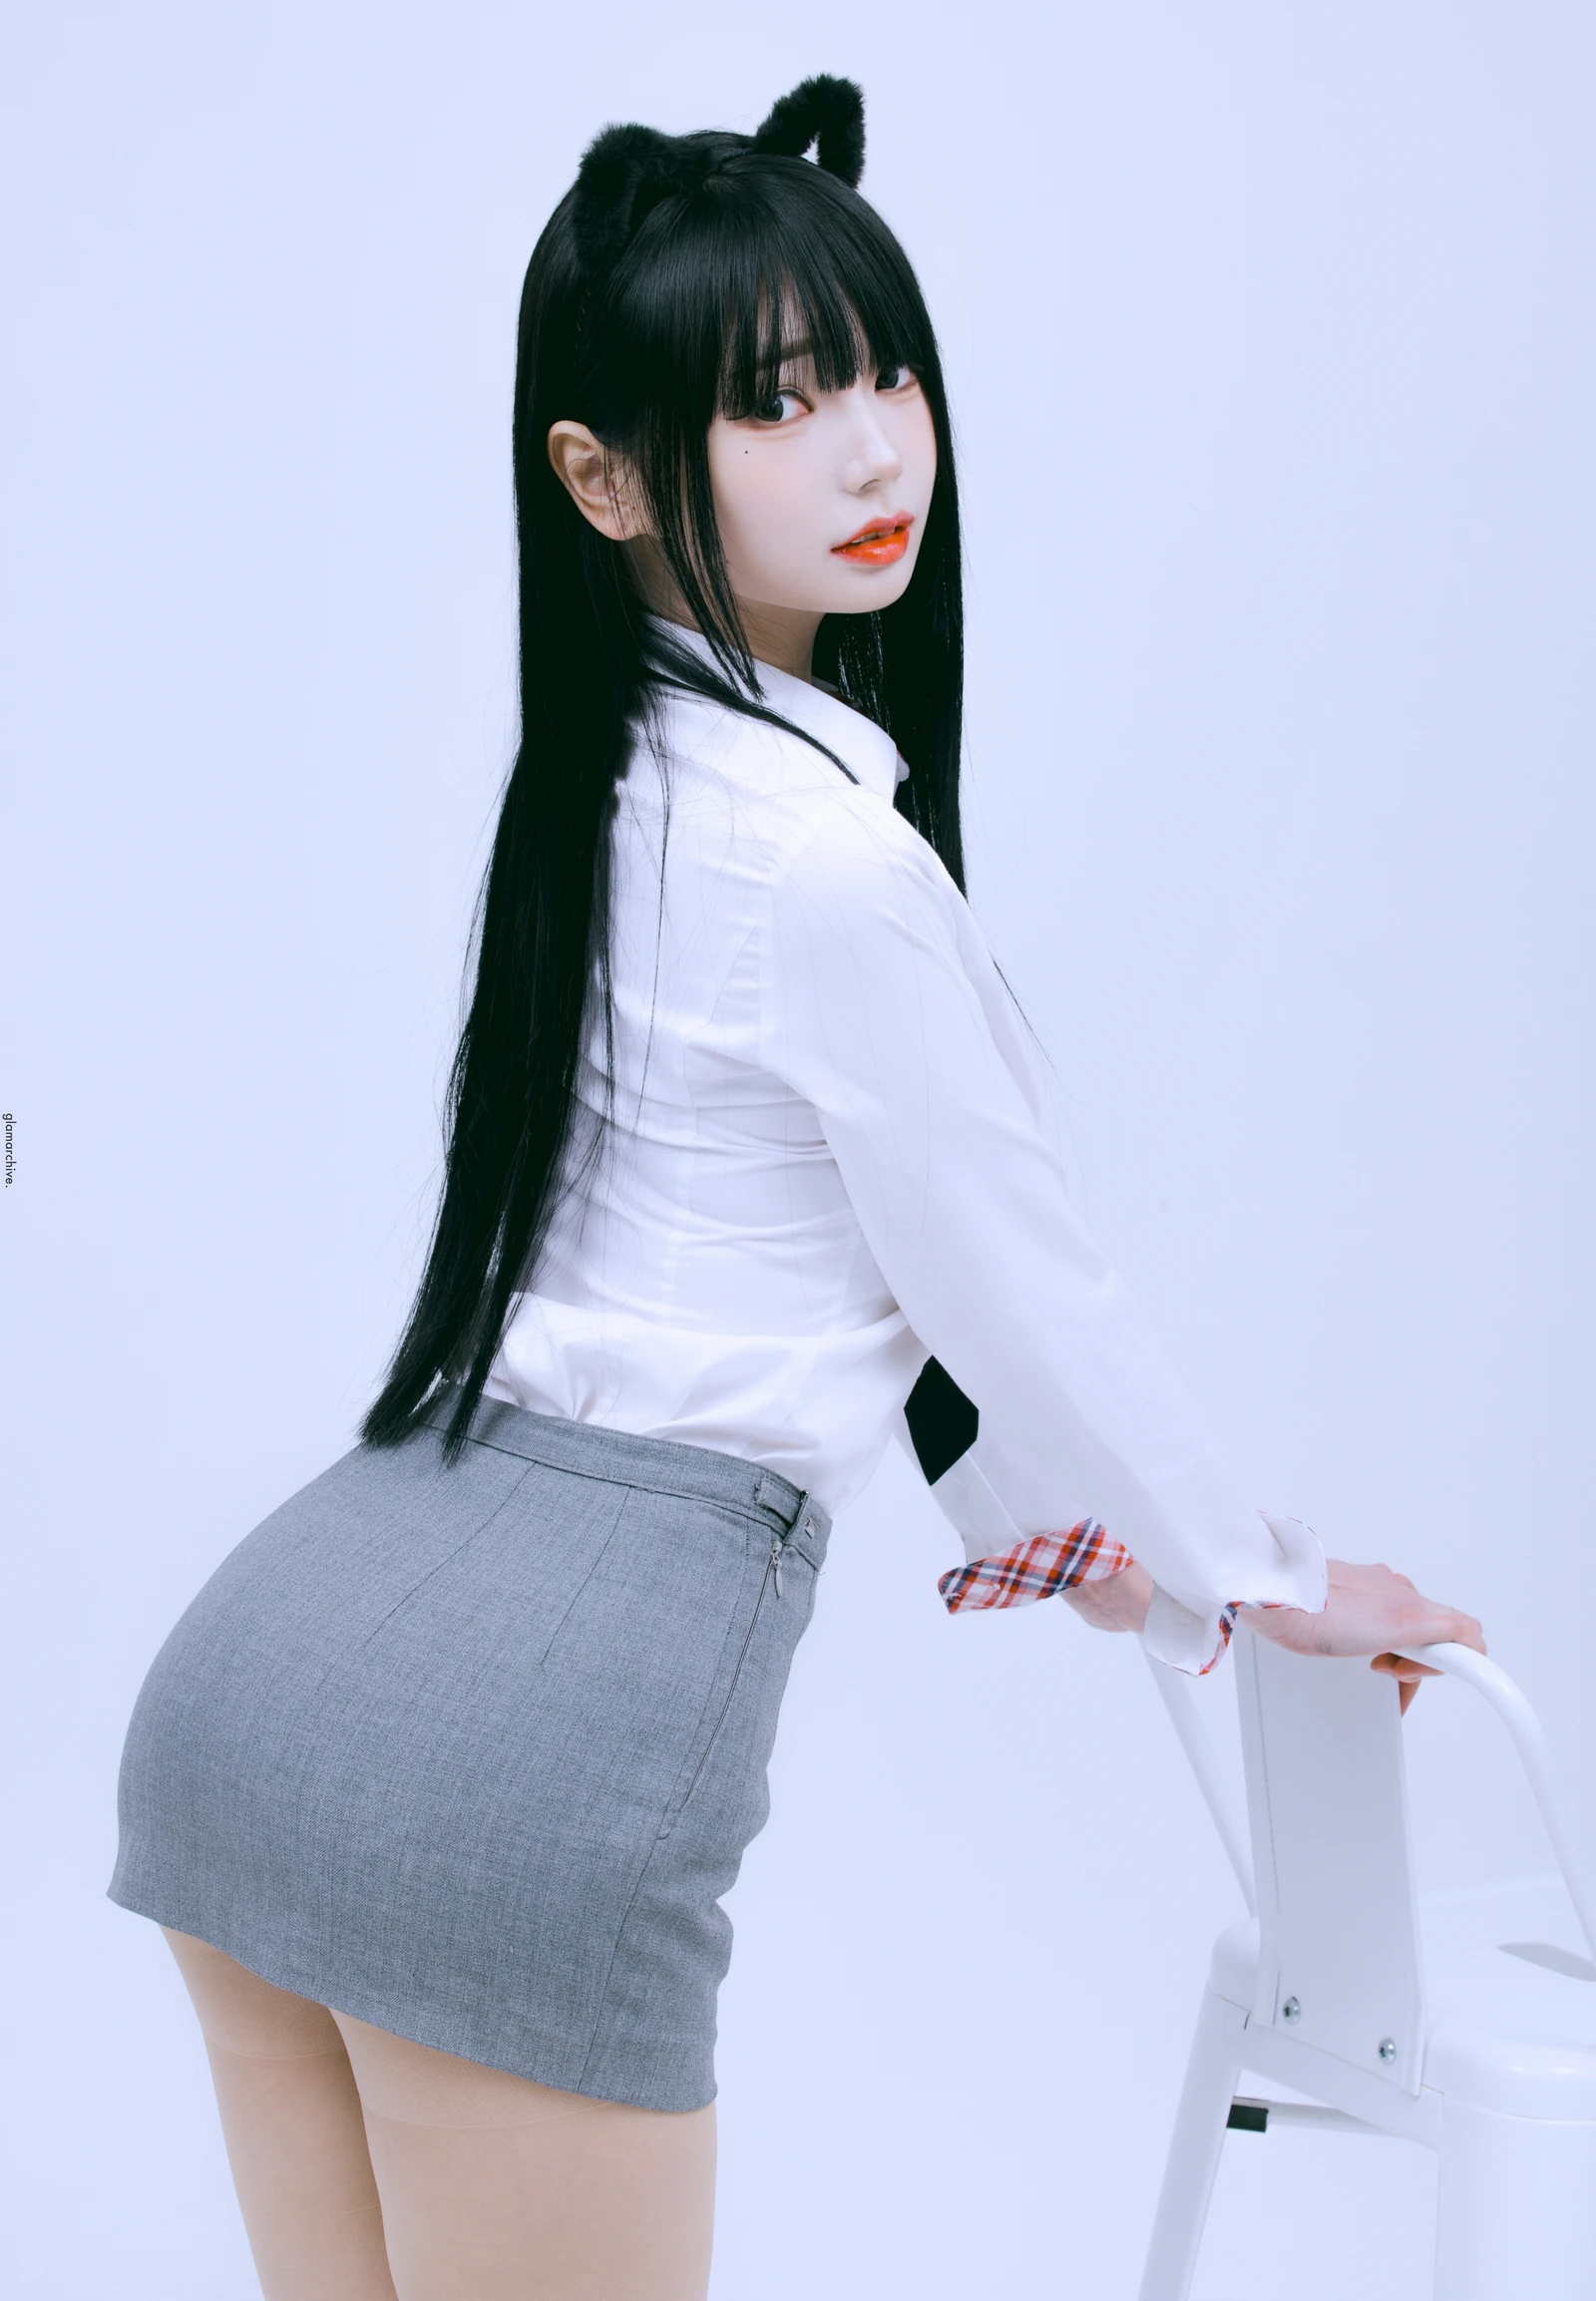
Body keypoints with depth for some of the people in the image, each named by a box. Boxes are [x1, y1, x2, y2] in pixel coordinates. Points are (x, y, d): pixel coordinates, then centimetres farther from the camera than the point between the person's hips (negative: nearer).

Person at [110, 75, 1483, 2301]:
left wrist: (1034, 1518, 29)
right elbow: (1021, 1286, -3)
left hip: (275, 1645, 9)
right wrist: (1274, 1585, 14)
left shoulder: (595, 780, 13)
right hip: (541, 1725, -9)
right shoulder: (828, 858, -14)